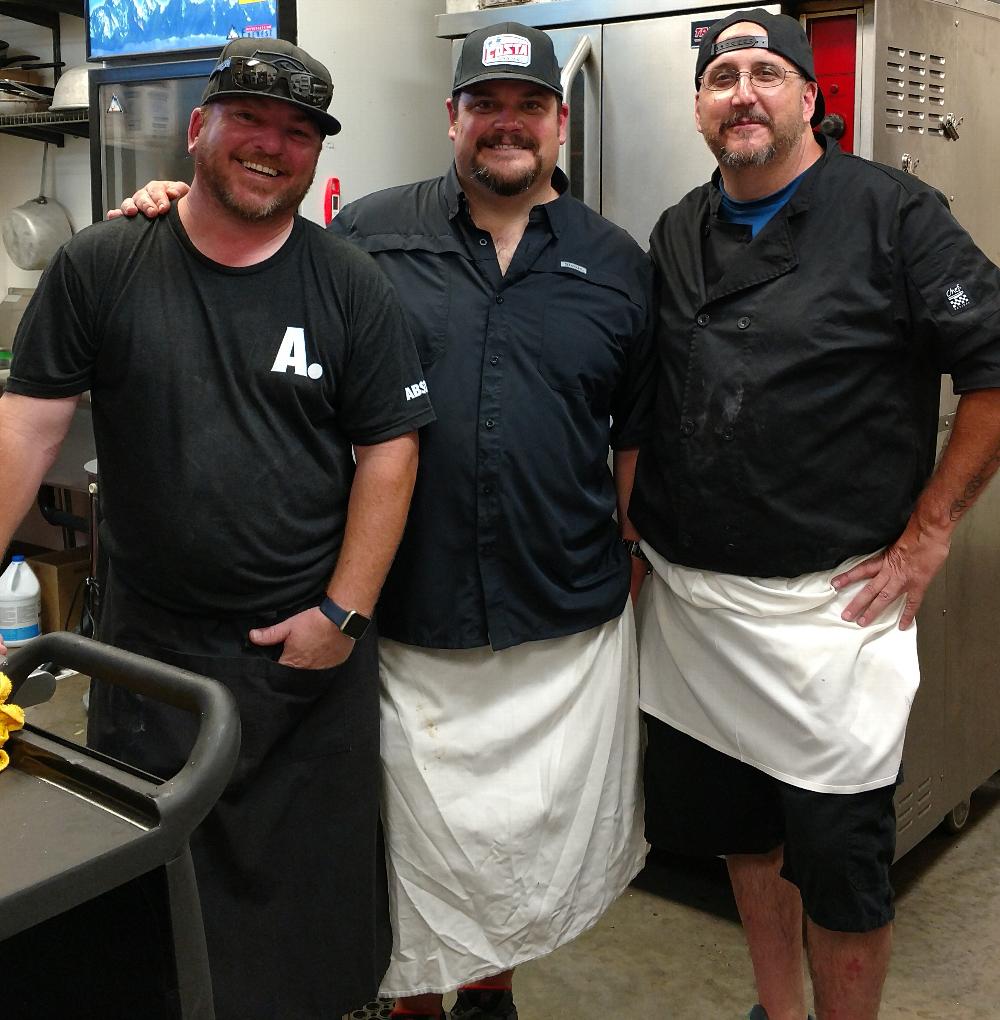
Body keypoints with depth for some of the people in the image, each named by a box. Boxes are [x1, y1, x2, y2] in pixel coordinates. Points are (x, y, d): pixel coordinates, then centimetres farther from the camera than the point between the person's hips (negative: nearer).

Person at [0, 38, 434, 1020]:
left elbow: (389, 450, -4)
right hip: (148, 638, 1)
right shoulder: (100, 267, -2)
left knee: (312, 875, 15)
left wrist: (343, 611, -9)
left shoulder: (351, 285, -3)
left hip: (312, 649, 0)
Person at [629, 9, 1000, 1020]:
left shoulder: (892, 214, -6)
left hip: (827, 606, -5)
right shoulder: (676, 236, 10)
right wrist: (634, 532, 11)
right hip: (686, 600, 6)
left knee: (838, 870, 3)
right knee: (739, 834, 18)